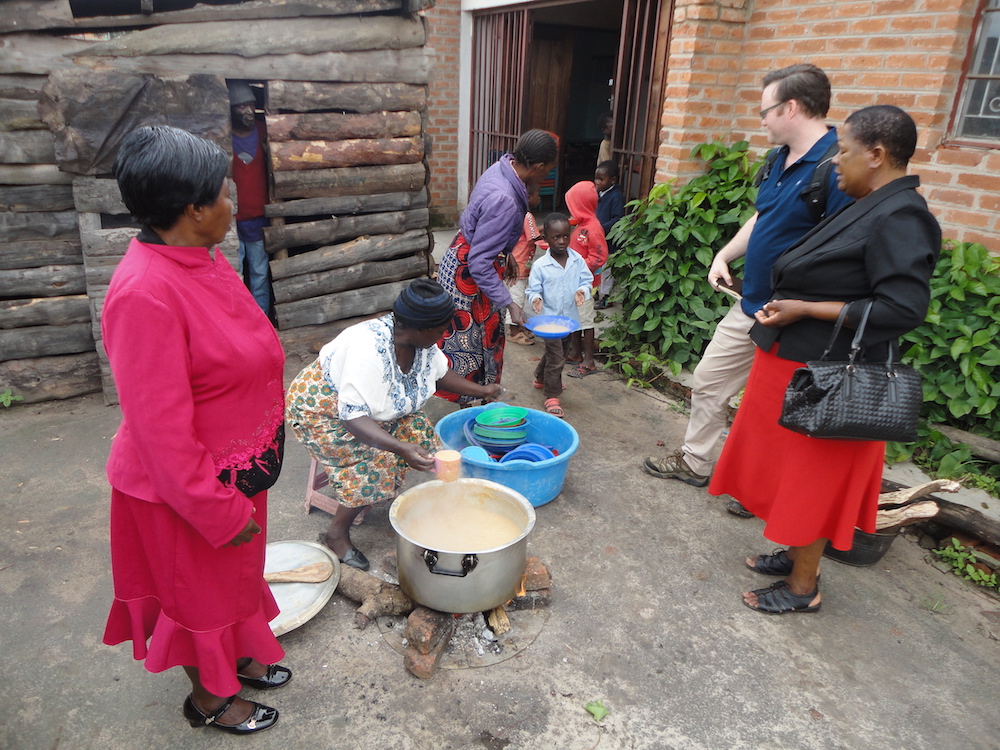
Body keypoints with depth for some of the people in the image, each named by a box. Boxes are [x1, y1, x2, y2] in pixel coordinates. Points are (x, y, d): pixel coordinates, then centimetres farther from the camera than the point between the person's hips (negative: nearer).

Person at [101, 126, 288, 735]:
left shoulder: (203, 259, -2)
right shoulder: (145, 293, -31)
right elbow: (160, 427, -28)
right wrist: (218, 511, -20)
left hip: (237, 467, 8)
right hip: (188, 487, -8)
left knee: (237, 570, 27)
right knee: (198, 587, 16)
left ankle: (240, 656, 52)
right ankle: (210, 697, 41)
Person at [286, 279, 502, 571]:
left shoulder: (420, 340, -14)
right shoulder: (369, 348, -38)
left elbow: (440, 371, 7)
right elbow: (353, 416, -40)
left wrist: (481, 391, 9)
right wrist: (401, 448, -51)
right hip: (322, 411, -8)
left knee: (418, 430, -8)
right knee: (374, 462, -23)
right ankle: (337, 534, -6)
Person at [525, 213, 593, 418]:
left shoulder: (577, 260, -5)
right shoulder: (540, 265, -14)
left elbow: (587, 279, 1)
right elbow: (533, 289, -9)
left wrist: (582, 290, -21)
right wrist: (536, 298, -30)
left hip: (569, 317, 5)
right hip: (548, 317, -5)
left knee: (553, 353, 25)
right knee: (556, 358, -5)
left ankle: (541, 378, 52)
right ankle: (552, 396, 11)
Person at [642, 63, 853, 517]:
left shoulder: (835, 166, -22)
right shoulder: (779, 159, 8)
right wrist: (725, 256, 6)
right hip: (750, 306, 9)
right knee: (708, 382, 18)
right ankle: (696, 462, 36)